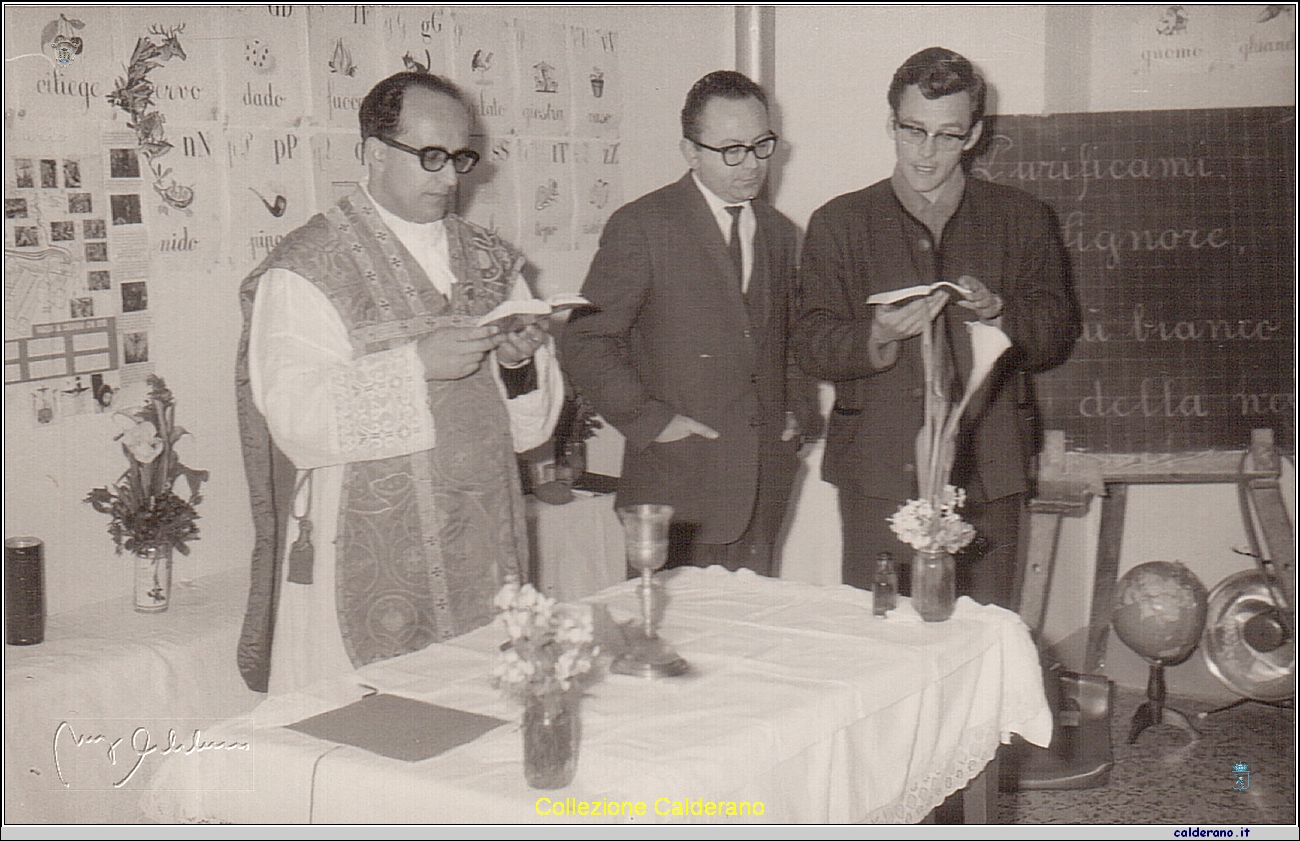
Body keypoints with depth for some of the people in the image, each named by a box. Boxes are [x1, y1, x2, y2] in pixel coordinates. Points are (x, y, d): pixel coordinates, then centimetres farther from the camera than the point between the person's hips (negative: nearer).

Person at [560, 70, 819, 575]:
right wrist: (649, 420, -11)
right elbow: (584, 343, -8)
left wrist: (798, 411, 13)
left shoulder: (778, 232, 14)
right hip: (677, 487, -5)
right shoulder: (641, 226, -6)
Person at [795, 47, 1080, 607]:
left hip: (986, 476, 1)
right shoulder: (838, 224, 9)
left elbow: (1059, 333, 9)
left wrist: (999, 311, -11)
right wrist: (879, 336, -19)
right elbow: (814, 349, 1)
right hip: (878, 473, -1)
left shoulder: (1020, 219, 12)